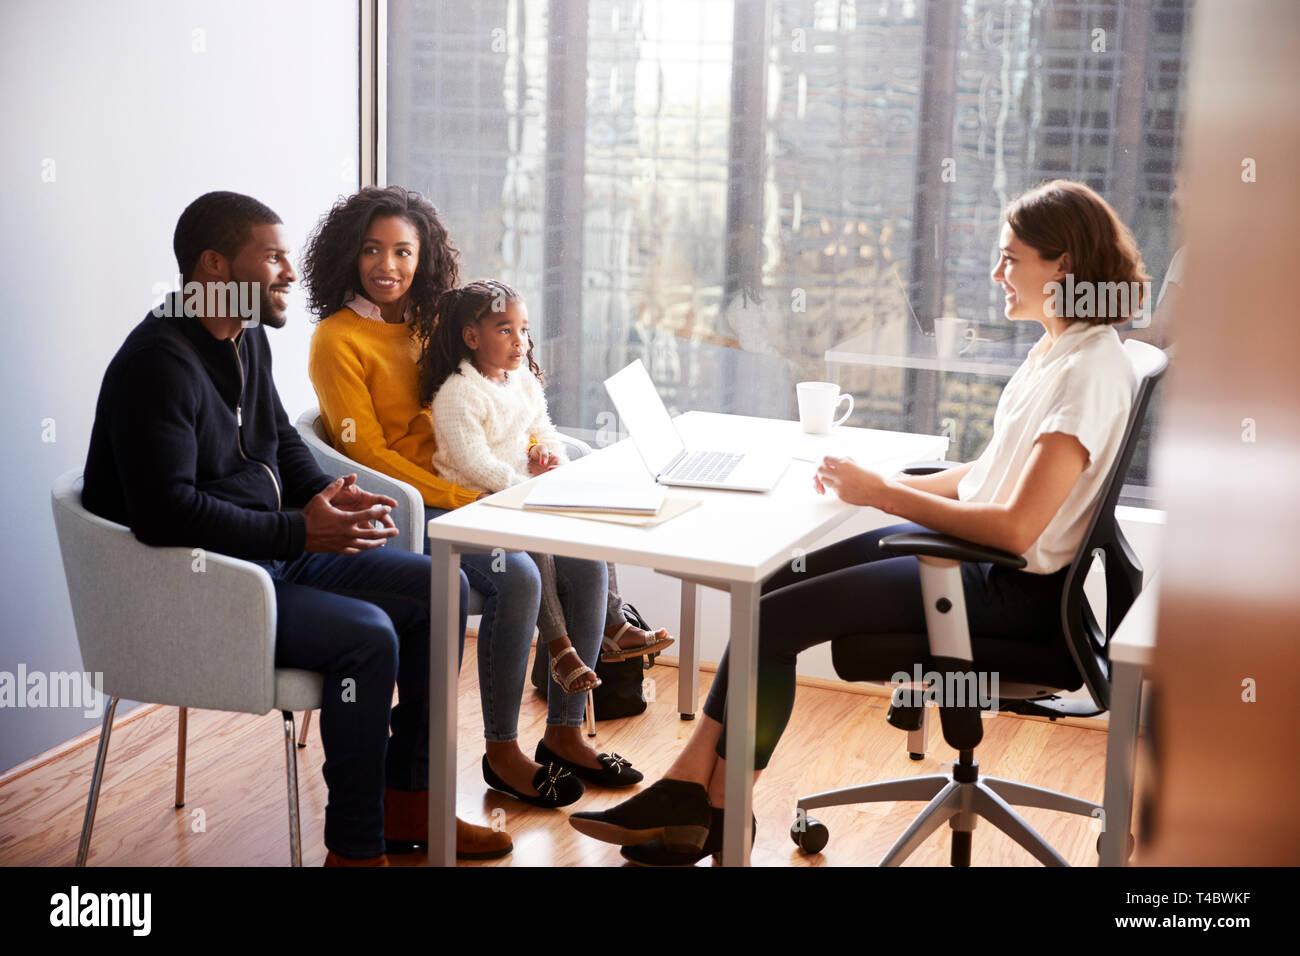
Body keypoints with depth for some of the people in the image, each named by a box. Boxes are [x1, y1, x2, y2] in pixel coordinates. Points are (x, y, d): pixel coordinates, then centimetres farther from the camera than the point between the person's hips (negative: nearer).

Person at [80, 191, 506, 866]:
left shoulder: (247, 338, 10)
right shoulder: (159, 361, -21)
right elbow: (165, 512, -30)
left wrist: (323, 492, 1)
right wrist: (301, 531, -26)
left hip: (274, 554, 10)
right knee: (366, 634, -28)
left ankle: (407, 804, 12)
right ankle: (355, 849, -13)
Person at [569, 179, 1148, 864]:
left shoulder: (1092, 370, -19)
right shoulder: (1054, 350, 11)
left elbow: (1016, 527, -26)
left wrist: (882, 494, -19)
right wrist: (879, 484, 4)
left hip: (1013, 589, -10)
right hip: (975, 546, 10)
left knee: (772, 621, -12)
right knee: (770, 590, 1)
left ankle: (713, 813, 5)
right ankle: (693, 783, 1)